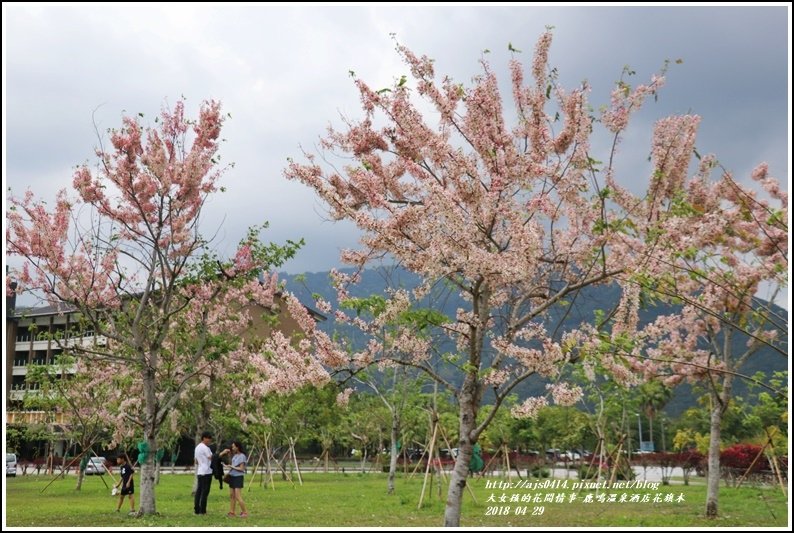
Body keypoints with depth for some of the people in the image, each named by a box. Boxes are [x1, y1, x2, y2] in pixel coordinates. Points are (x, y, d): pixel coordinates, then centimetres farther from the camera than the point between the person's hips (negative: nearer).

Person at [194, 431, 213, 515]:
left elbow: (195, 461, 22)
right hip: (206, 472, -9)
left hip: (200, 472, 9)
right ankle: (202, 511, -4)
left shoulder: (197, 447, 17)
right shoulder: (205, 448, -13)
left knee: (199, 491, 10)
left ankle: (196, 509, 11)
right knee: (205, 491, -5)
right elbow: (212, 458, -12)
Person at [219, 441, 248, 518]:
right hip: (232, 476, 8)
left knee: (238, 497, -8)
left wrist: (232, 467, -11)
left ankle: (245, 512, 1)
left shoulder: (242, 456, -14)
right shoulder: (234, 455, 8)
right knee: (231, 495, 10)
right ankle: (231, 512, 15)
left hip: (238, 477, -8)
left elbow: (241, 469, -15)